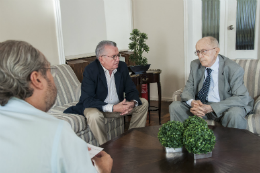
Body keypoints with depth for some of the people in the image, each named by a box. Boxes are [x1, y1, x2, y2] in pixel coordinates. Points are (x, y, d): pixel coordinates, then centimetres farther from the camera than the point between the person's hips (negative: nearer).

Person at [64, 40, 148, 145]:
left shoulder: (122, 67, -6)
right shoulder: (90, 70, -23)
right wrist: (113, 108, -39)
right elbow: (87, 100, -29)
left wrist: (133, 103, -26)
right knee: (94, 115, -37)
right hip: (96, 107, -5)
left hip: (118, 105, 6)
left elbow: (131, 90, 0)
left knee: (143, 103, -2)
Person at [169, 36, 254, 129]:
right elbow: (188, 89, 2)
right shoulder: (195, 65, -1)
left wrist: (211, 108, -32)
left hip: (224, 109, -4)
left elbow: (242, 97, -22)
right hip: (201, 105, 4)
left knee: (235, 113, -36)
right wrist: (192, 102, -24)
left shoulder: (234, 69, -16)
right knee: (175, 106, -14)